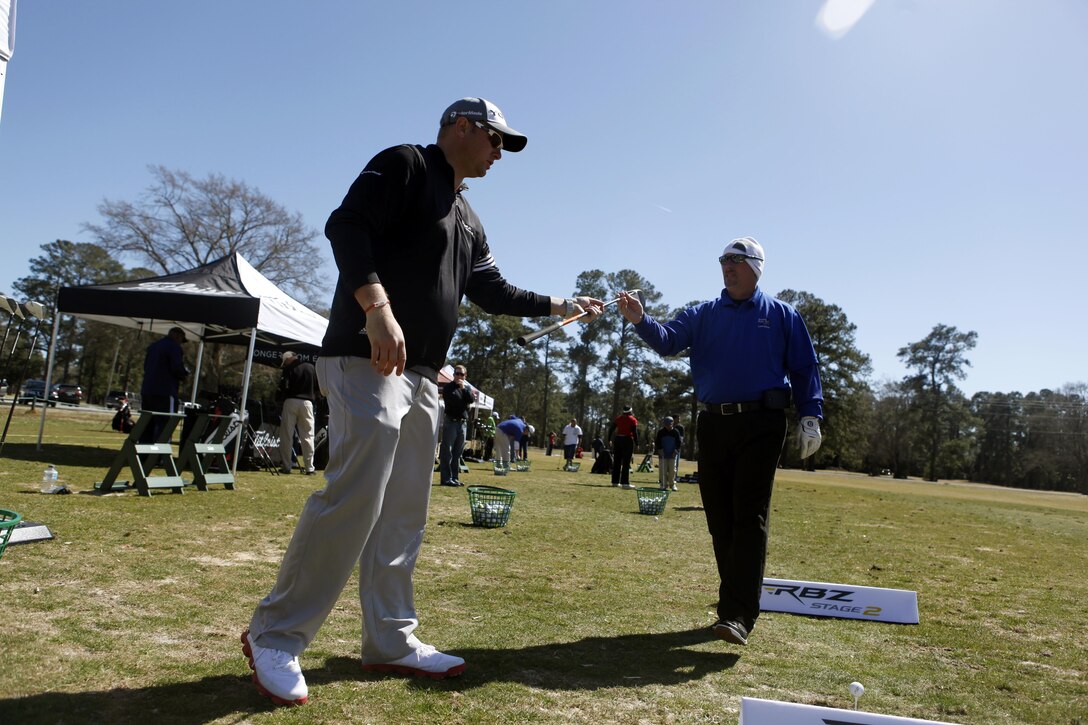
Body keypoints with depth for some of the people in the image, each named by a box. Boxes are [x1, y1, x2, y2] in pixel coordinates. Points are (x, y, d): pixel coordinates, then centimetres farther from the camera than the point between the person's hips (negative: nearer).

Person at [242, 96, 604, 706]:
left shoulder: (469, 220, 25)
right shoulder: (404, 165, 1)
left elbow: (495, 293, 28)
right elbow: (346, 225, -13)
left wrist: (563, 307, 27)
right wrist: (379, 308, -25)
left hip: (422, 377, 9)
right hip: (368, 361, -9)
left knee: (404, 514, 9)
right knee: (354, 499, -14)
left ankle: (392, 641, 18)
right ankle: (276, 637, 1)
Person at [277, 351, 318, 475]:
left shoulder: (289, 369, 0)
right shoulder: (311, 368, 9)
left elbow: (283, 387, -6)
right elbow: (317, 387, 8)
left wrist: (282, 399, 8)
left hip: (291, 401, -2)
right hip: (307, 402, 2)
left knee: (286, 436, 5)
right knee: (308, 436, 3)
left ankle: (286, 466, 5)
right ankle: (309, 468, 0)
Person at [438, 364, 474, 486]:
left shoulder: (467, 388, 16)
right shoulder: (448, 387, 1)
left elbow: (472, 400, -2)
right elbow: (451, 401, -14)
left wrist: (464, 388, -11)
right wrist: (465, 403, -6)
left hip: (462, 423, 6)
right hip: (451, 422, -6)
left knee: (457, 453, 9)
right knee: (447, 452, -7)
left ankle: (455, 478, 14)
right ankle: (446, 479, -7)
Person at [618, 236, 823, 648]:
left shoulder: (781, 315, 8)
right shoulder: (704, 315, 13)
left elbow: (804, 368, 7)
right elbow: (669, 339, -4)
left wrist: (810, 416, -4)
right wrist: (641, 321, -23)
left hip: (761, 424, -3)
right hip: (712, 424, 4)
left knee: (749, 517, -11)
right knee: (720, 519, 7)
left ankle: (738, 616, -14)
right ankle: (736, 602, 21)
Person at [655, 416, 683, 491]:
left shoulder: (675, 432, 2)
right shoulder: (661, 432, 1)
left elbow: (679, 442, 6)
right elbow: (657, 442, 4)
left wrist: (676, 451, -4)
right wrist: (659, 450, -8)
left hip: (672, 455, 0)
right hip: (663, 455, 0)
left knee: (672, 470, 1)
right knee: (663, 470, -2)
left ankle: (672, 484, 11)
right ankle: (664, 485, 4)